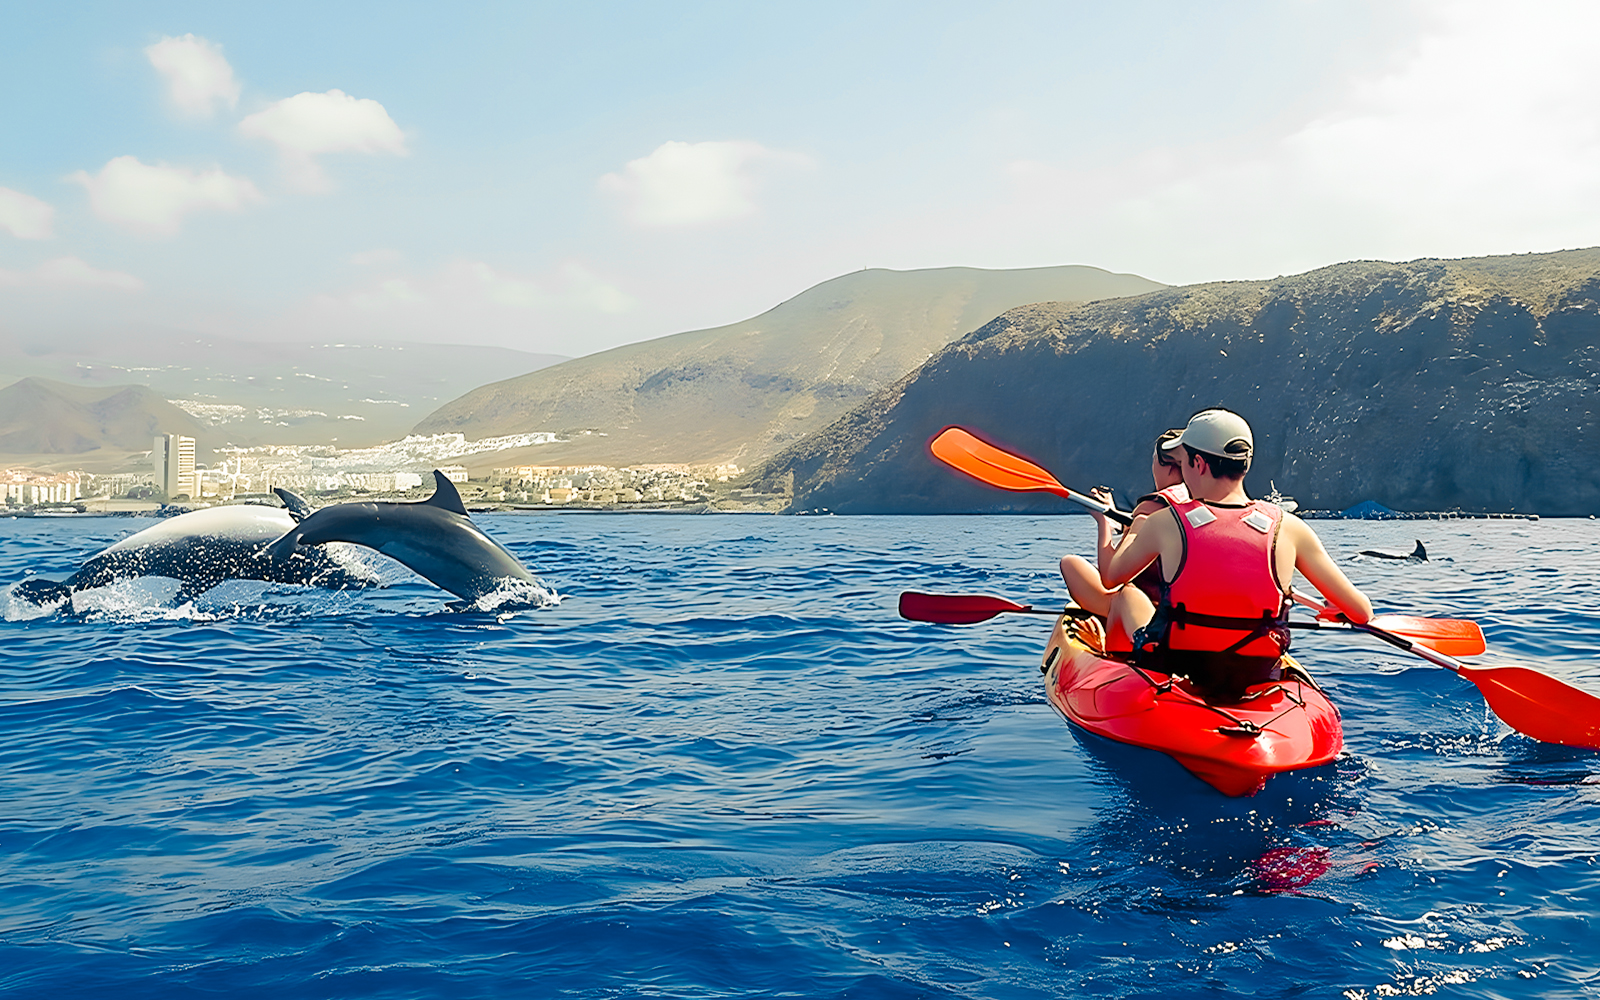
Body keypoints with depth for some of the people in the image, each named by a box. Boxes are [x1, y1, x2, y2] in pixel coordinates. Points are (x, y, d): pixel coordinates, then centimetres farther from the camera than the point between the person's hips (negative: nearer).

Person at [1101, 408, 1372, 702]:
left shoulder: (1165, 524, -12)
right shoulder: (1288, 529, -9)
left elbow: (1110, 579, 6)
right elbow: (1362, 612, -6)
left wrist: (1133, 532, 26)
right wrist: (1334, 610, 19)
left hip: (1171, 677, -2)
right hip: (1255, 682, 2)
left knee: (1127, 594, 26)